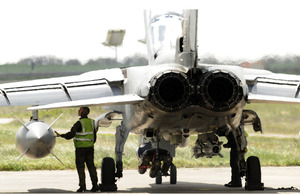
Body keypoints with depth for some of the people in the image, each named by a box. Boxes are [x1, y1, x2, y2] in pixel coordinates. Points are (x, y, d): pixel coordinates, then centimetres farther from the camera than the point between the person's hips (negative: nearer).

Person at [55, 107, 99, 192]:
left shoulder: (79, 123, -15)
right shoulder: (91, 122, 6)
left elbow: (71, 134, -24)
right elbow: (94, 136, 13)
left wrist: (60, 135, -16)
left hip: (80, 148, -6)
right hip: (90, 147, 6)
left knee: (80, 167, 0)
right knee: (91, 165, 9)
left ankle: (82, 186, -3)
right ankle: (95, 185, 4)